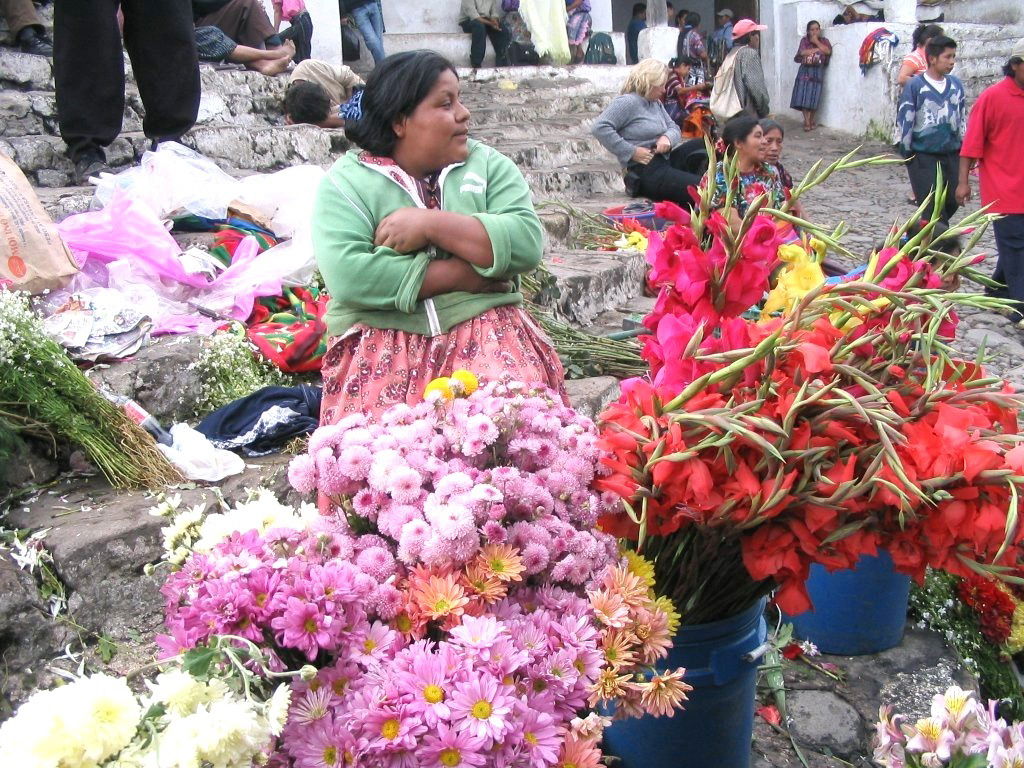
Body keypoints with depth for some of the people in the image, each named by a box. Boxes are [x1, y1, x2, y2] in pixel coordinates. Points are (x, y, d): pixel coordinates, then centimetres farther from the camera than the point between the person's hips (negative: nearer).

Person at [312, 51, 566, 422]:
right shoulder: (346, 181, 2)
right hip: (381, 336, -1)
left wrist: (432, 223, -13)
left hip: (484, 325, 2)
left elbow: (526, 243, -6)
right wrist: (461, 274, -11)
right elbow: (347, 275, -15)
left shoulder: (489, 165, 10)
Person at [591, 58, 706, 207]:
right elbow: (600, 128, -22)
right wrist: (632, 152, -21)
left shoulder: (656, 103, 17)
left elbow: (674, 128, 18)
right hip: (646, 171, -10)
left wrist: (667, 138, -9)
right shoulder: (628, 102, -11)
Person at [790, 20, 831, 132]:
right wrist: (818, 49, -11)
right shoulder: (804, 40, 5)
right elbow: (803, 52, -9)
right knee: (803, 97, -8)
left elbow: (828, 51, -10)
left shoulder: (824, 40, 8)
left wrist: (817, 42, -6)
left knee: (814, 97, -2)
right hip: (805, 71, 0)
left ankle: (811, 120, 12)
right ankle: (807, 122, -4)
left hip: (817, 72, 0)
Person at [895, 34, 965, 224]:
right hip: (923, 156, -5)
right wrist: (906, 152, -5)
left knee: (952, 202, 8)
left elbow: (963, 118, 16)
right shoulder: (915, 85, -8)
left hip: (952, 155, 5)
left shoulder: (956, 85, 7)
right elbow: (904, 119, -6)